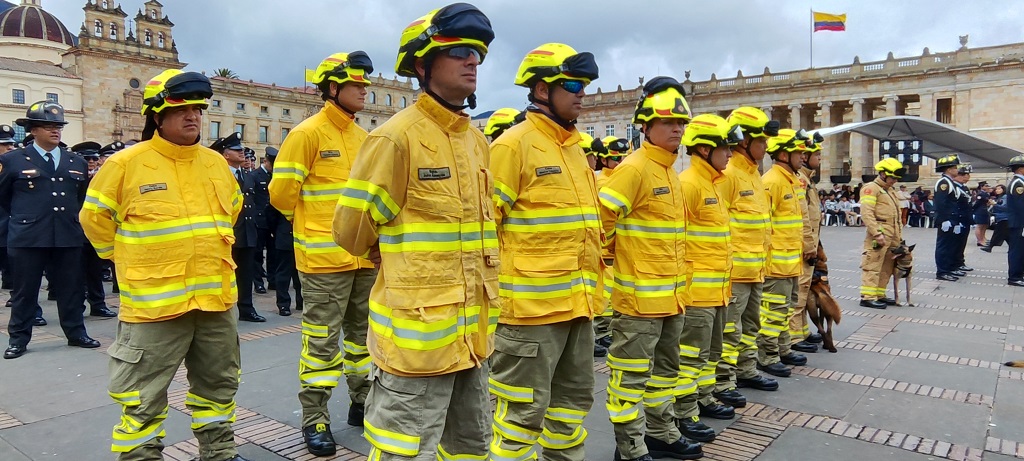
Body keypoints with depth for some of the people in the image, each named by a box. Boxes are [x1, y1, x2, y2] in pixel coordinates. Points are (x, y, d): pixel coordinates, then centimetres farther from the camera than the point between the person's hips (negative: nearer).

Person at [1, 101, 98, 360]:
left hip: (68, 237, 3)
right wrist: (24, 216, 15)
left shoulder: (77, 163, 11)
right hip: (27, 238, -3)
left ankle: (76, 333, 18)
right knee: (25, 290, 5)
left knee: (71, 288, 8)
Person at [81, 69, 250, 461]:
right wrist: (129, 257, 4)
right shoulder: (126, 164, -9)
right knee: (144, 399, 6)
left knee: (218, 385, 19)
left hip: (216, 298, 6)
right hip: (154, 303, -5)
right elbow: (95, 217, 2)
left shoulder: (215, 162, 6)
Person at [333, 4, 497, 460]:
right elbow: (351, 230, -9)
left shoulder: (478, 142, 11)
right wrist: (400, 258, 8)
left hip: (472, 333, 8)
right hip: (419, 333, -8)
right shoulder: (396, 137, -14)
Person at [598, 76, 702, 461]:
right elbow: (599, 219, -20)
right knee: (632, 375, 2)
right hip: (639, 295, -9)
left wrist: (676, 287, 19)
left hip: (671, 296, 9)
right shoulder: (633, 169, -15)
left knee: (665, 368, 20)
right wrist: (619, 254, -6)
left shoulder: (670, 172, 13)